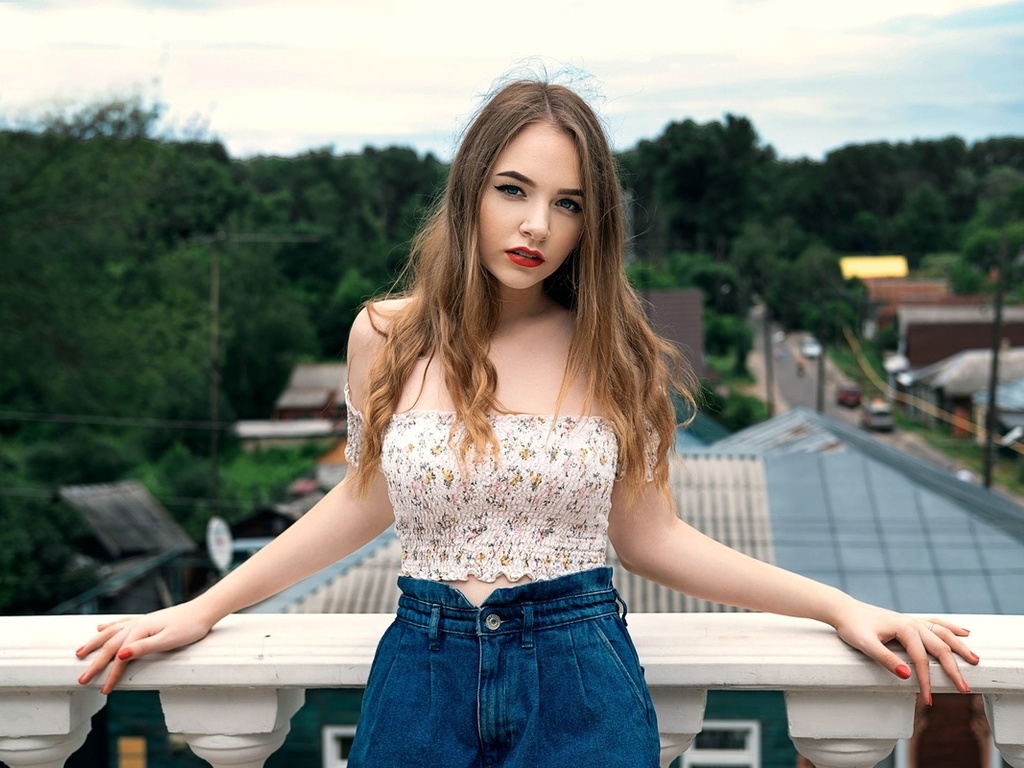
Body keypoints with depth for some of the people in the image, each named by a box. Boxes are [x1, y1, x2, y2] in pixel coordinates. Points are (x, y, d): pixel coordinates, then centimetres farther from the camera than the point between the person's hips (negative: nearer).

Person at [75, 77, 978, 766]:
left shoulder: (614, 354, -2)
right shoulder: (387, 336, -1)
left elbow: (649, 537, 4)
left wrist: (839, 605, -1)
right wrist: (204, 609, 11)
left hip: (581, 677, -1)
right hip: (423, 671, 1)